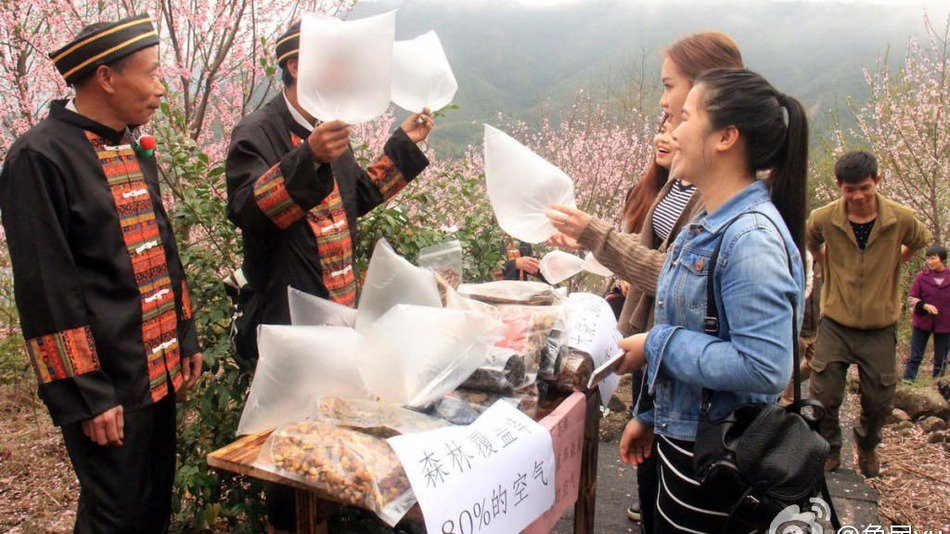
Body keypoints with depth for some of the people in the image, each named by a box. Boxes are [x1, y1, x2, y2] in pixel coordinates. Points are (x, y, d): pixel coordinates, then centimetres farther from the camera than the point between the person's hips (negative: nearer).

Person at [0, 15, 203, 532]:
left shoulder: (133, 148, 10)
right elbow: (47, 289, -17)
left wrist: (186, 337, 15)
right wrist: (86, 396, -16)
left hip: (158, 371, 8)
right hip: (105, 384, -7)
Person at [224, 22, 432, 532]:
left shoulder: (327, 130, 14)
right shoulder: (258, 132, -12)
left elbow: (357, 196, 23)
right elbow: (248, 210, -26)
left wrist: (405, 144, 19)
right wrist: (309, 159, -39)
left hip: (341, 311, 8)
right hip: (287, 316, -8)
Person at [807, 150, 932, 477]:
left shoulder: (901, 219, -11)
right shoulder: (824, 218, -12)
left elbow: (921, 240, 14)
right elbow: (810, 243, 13)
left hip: (880, 327, 1)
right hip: (835, 323, -1)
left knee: (879, 401, 11)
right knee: (823, 395, -1)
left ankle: (867, 445, 40)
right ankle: (830, 448, 24)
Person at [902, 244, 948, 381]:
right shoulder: (922, 276, -4)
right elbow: (912, 298, 0)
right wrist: (925, 306, -18)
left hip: (944, 324, 0)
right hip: (922, 322, 0)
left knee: (940, 359, 11)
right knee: (915, 356, 5)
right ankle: (908, 380, 10)